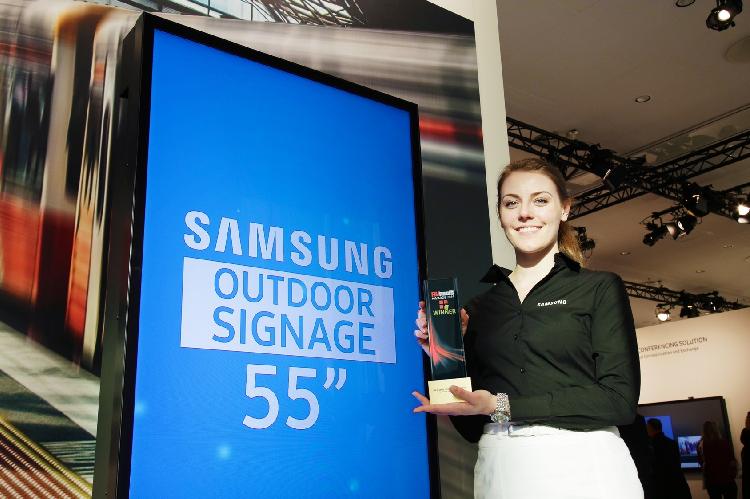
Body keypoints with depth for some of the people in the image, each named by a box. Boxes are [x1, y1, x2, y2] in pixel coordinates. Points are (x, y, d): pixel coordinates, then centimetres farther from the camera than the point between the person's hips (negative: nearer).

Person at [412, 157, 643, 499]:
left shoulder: (600, 288, 2)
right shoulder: (479, 307, 9)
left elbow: (620, 399, -9)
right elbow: (472, 427, 9)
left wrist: (504, 407, -13)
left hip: (583, 466, -2)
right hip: (500, 470, 3)